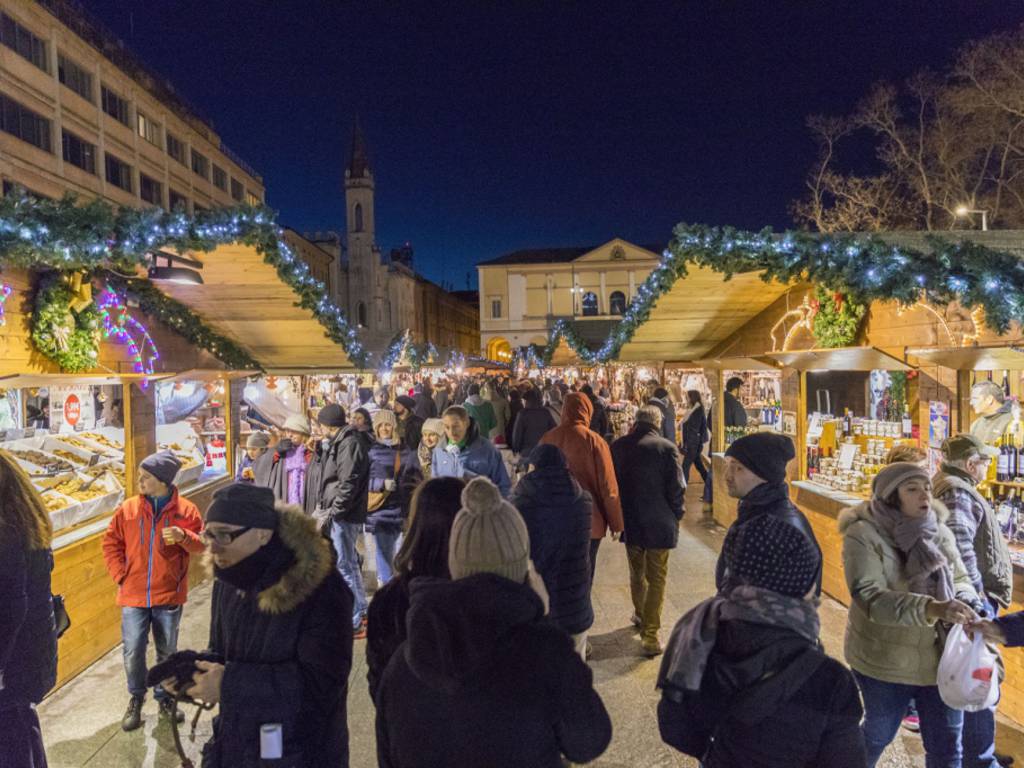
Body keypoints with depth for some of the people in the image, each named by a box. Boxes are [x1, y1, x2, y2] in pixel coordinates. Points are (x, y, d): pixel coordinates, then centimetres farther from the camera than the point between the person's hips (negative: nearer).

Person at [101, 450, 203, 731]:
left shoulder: (185, 509, -6)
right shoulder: (128, 508, -2)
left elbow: (202, 544, -2)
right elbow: (111, 543, 7)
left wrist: (183, 536, -23)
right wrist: (120, 574, -3)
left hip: (169, 595, -1)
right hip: (133, 594, 1)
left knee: (167, 651, 13)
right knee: (133, 651, 2)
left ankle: (165, 698, 33)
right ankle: (136, 699, 27)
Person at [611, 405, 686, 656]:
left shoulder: (618, 446, -3)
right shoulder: (666, 448, -15)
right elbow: (676, 487, -14)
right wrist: (676, 516, 3)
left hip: (629, 522, 4)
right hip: (659, 523, -4)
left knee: (636, 573, 23)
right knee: (657, 579, 7)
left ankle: (640, 615, 43)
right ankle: (650, 634, 6)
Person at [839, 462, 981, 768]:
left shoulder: (940, 531, -1)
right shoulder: (863, 534, -19)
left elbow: (961, 579, 5)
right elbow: (869, 597, -27)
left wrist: (967, 604, -18)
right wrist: (932, 608, -39)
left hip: (940, 659, 4)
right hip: (884, 661, -4)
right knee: (879, 734, 20)